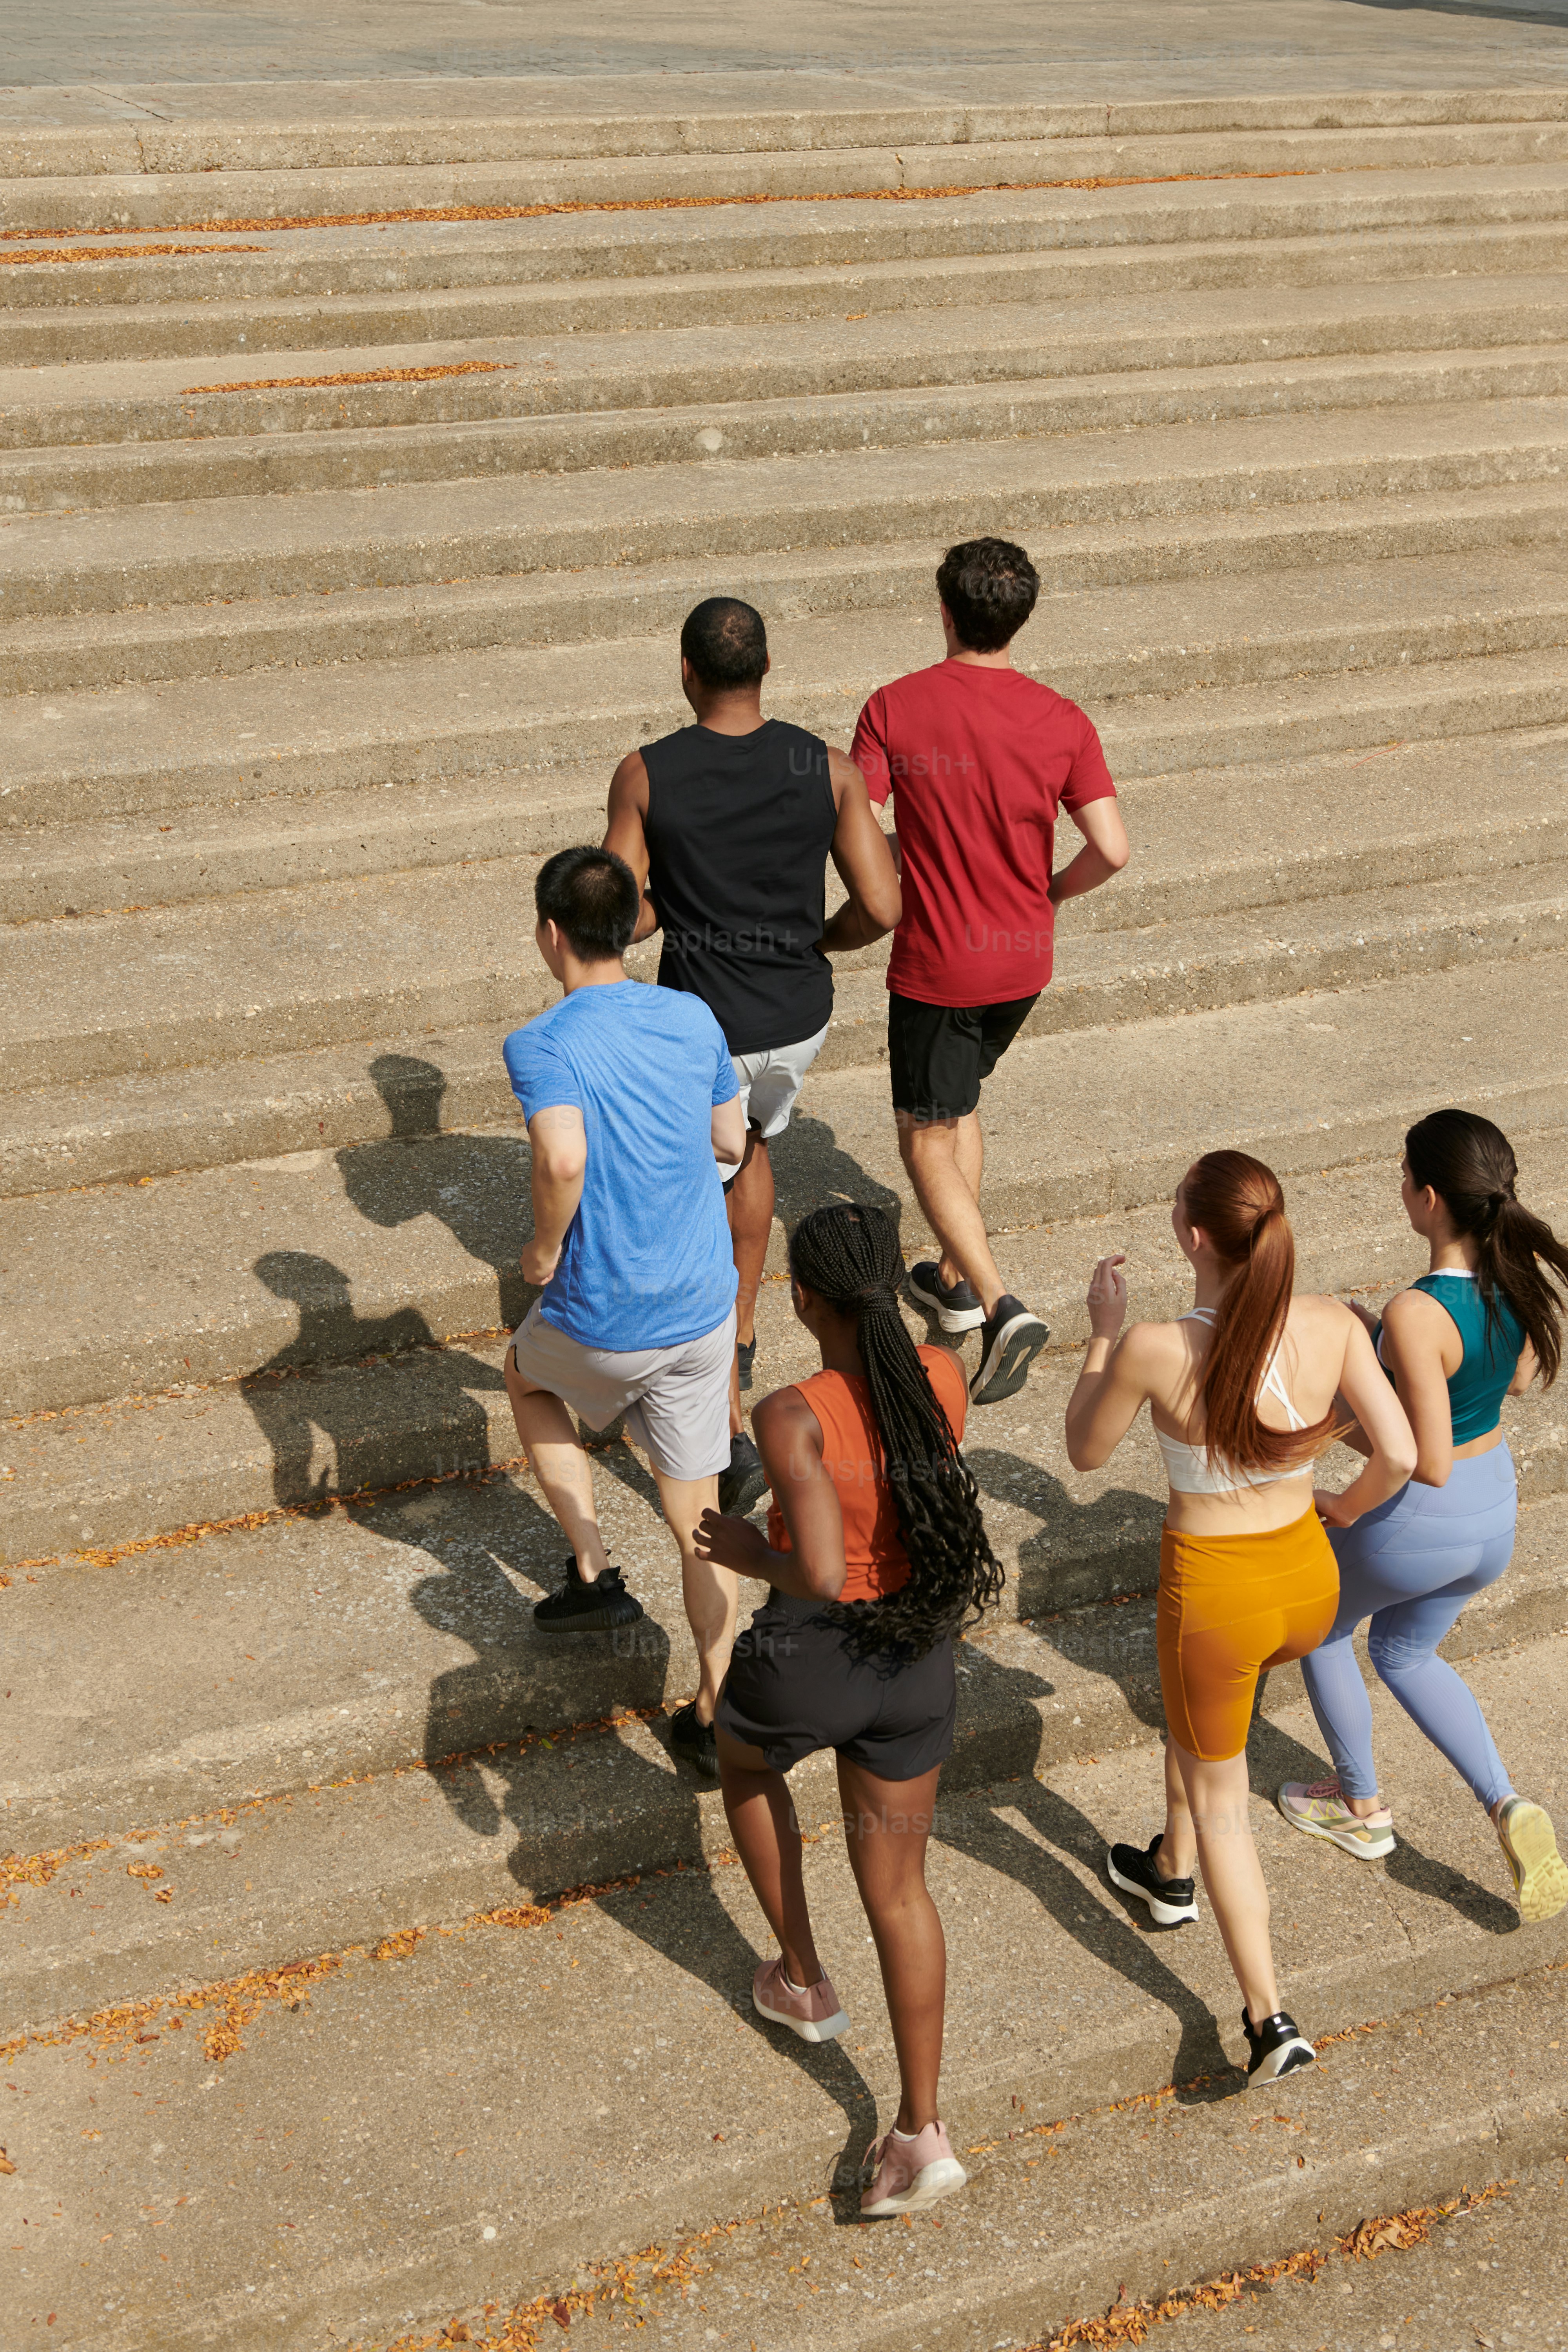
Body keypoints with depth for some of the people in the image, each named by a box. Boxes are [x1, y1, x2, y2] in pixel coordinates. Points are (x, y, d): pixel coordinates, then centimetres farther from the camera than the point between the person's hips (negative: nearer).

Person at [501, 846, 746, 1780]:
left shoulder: (543, 1045, -17)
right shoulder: (693, 1019, -1)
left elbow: (563, 1159, -34)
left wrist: (545, 1249, -16)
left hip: (604, 1328, -4)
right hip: (706, 1315, 4)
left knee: (528, 1375, 31)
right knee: (697, 1515, 16)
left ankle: (596, 1573, 26)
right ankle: (715, 1715, 21)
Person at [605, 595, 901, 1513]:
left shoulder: (646, 775, -13)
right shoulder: (828, 768, -9)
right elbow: (881, 907, -11)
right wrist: (818, 940, 10)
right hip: (801, 1018, 4)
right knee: (752, 1142, 34)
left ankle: (734, 1437, 0)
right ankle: (740, 1334, 45)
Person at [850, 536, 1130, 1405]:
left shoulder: (894, 708, -14)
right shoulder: (1061, 722, -9)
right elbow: (1112, 849, -13)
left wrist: (894, 887, 5)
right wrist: (1051, 891, 8)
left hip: (936, 965, -4)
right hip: (1024, 960, 4)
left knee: (927, 1141, 8)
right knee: (959, 1103, 27)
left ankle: (1003, 1307, -7)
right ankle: (955, 1277, 36)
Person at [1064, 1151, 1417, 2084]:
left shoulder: (1154, 1351, -26)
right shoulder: (1333, 1326, -15)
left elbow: (1086, 1453, -7)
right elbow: (1400, 1456, -10)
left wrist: (1105, 1330, 0)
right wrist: (1346, 1508, 10)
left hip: (1216, 1592, -5)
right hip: (1310, 1582, 5)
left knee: (1219, 1794, 19)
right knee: (1193, 1711, 36)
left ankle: (1271, 2020, 21)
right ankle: (1173, 1872, 58)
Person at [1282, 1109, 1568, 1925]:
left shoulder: (1416, 1316, -34)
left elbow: (1428, 1462, -29)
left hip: (1413, 1526, -7)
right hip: (1494, 1518, 7)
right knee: (1405, 1653, 32)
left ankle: (1361, 1808, 42)